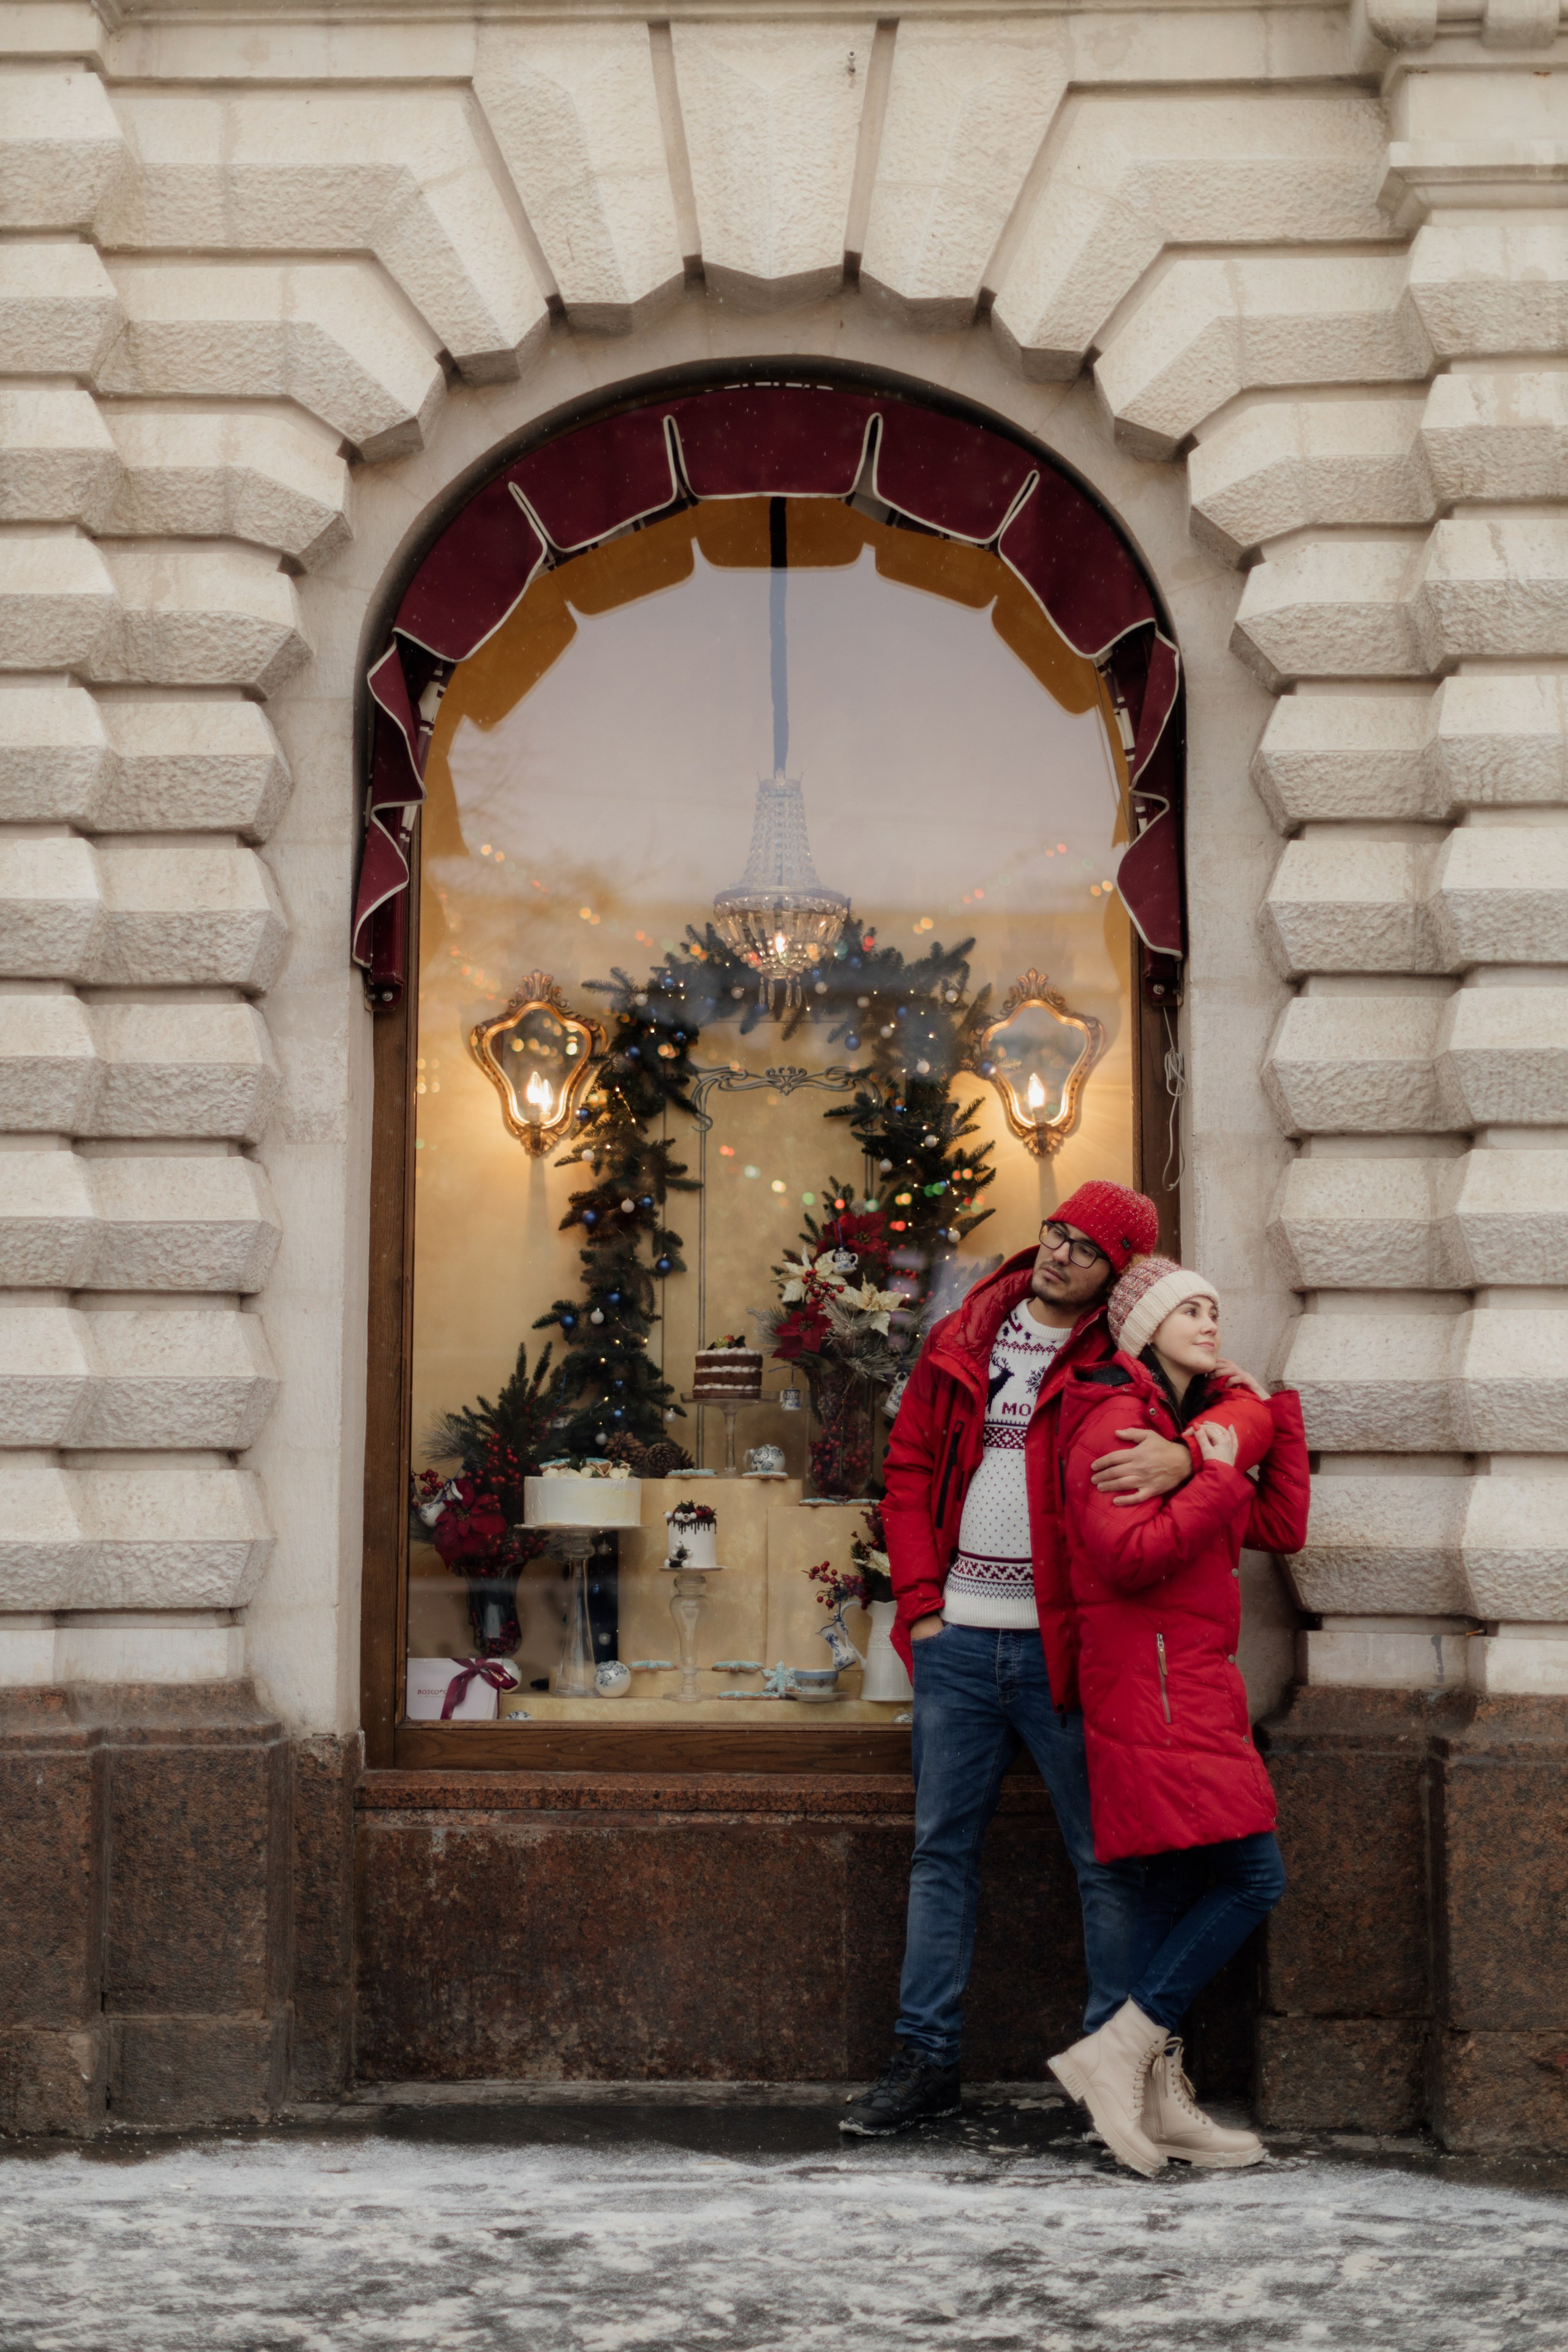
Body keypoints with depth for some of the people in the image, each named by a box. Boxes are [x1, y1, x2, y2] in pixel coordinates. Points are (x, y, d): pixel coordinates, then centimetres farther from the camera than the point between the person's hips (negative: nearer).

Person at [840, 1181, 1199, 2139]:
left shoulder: (1123, 1363, -1)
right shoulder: (961, 1343, 10)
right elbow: (909, 1469, 12)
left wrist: (1184, 1456, -32)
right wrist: (920, 1602, 2)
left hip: (1062, 1645, -4)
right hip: (958, 1638, 4)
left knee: (1108, 1855, 1)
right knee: (943, 1851, 10)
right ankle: (927, 2059, 18)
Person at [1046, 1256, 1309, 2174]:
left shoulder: (1201, 1419, 20)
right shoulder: (1117, 1422, -9)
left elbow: (1284, 1528, 14)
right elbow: (1130, 1555, -21)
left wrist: (1273, 1409, 13)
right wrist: (1216, 1483, -14)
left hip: (1192, 1685, 10)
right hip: (1153, 1682, -10)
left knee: (1183, 1888, 8)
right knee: (1252, 1877, -14)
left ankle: (1160, 2098, 12)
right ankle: (1114, 2053, -10)